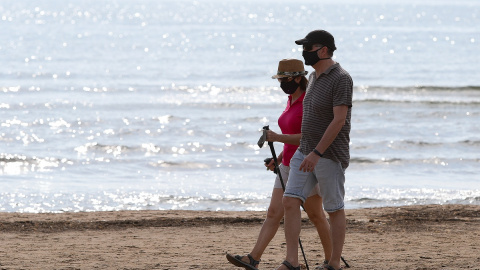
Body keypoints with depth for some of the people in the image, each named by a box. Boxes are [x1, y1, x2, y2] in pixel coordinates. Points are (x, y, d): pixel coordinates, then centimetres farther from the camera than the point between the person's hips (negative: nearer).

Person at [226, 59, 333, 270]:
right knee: (273, 213, -1)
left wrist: (278, 138, -26)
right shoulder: (292, 102, 12)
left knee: (316, 216, 3)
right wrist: (279, 159, 13)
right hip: (288, 166, 9)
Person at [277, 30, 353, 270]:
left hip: (330, 155, -8)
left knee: (334, 210, 2)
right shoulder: (314, 77, 13)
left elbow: (339, 120, -21)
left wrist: (317, 153, -25)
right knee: (290, 202, -5)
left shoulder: (341, 79, -15)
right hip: (305, 151, 8)